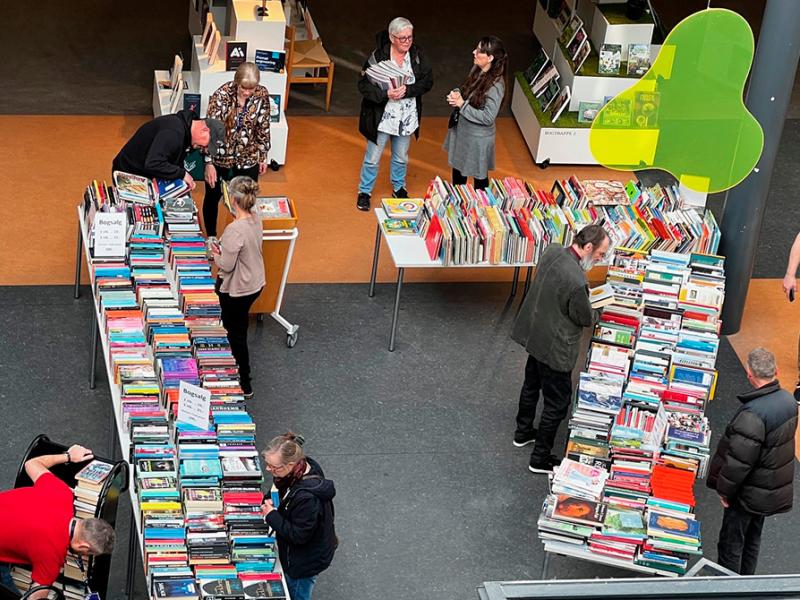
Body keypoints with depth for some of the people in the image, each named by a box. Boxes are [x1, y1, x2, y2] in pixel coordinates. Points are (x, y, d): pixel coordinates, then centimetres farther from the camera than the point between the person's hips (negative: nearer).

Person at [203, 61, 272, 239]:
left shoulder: (262, 95, -14)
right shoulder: (221, 96, -24)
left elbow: (263, 127, -1)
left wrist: (263, 156, 6)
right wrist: (209, 163, -21)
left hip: (248, 159, 2)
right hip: (220, 157, -2)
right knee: (213, 196, 15)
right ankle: (211, 237, 37)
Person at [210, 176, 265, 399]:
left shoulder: (235, 230, -32)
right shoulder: (256, 221, -5)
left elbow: (226, 266, -24)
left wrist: (215, 253, -5)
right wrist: (222, 249, 1)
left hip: (237, 291, -8)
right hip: (255, 284, 8)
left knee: (236, 334, 10)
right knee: (238, 328, 25)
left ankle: (244, 385, 22)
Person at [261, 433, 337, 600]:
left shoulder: (307, 497, -41)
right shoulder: (306, 466, -14)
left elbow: (298, 536, -29)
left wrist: (272, 516, -23)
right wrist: (273, 503, -11)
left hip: (305, 563, -8)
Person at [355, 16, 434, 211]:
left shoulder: (417, 54, -8)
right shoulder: (378, 56, -18)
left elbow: (428, 81, -8)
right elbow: (364, 85, -17)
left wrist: (408, 90, -23)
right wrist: (386, 94, -30)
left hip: (407, 118, 3)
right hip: (381, 117, -3)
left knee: (401, 157, 23)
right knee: (372, 158, 10)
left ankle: (399, 188, 45)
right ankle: (364, 192, 30)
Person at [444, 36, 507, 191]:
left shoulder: (495, 85, -29)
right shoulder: (477, 70, -5)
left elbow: (487, 118, -28)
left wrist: (462, 105, -24)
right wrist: (457, 95, -11)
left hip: (478, 137, -8)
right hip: (462, 131, 8)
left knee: (479, 175, 13)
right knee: (458, 168, 26)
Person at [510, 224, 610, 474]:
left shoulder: (552, 251, -11)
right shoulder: (577, 282, -36)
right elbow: (586, 319, -18)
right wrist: (594, 308, 3)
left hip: (534, 334, 9)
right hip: (554, 348, -9)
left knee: (531, 385, 29)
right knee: (557, 403, 11)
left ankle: (523, 432, 51)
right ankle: (540, 458, 25)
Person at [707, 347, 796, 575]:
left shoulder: (753, 414, -32)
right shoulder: (788, 400, -4)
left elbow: (738, 460, -28)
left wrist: (724, 490, -12)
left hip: (749, 494, -8)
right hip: (776, 490, 8)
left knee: (730, 543, 7)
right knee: (752, 540, 24)